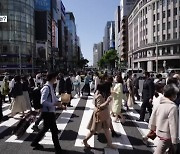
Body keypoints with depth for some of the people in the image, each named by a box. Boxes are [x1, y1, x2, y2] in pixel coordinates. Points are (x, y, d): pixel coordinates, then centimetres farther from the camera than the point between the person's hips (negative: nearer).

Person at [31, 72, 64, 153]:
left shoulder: (51, 87, 8)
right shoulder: (46, 88, -21)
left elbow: (54, 97, 17)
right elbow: (43, 101, -27)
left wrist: (59, 102, 3)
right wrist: (54, 104, -25)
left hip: (50, 112, 10)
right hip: (48, 112, -10)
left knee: (45, 128, 24)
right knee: (54, 131, 2)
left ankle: (35, 142, 42)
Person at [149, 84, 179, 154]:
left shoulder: (161, 104, -1)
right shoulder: (173, 107, -24)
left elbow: (153, 116, 6)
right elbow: (173, 125, -23)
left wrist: (152, 128, 19)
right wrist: (174, 141, -15)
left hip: (160, 132, 8)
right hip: (166, 135, -8)